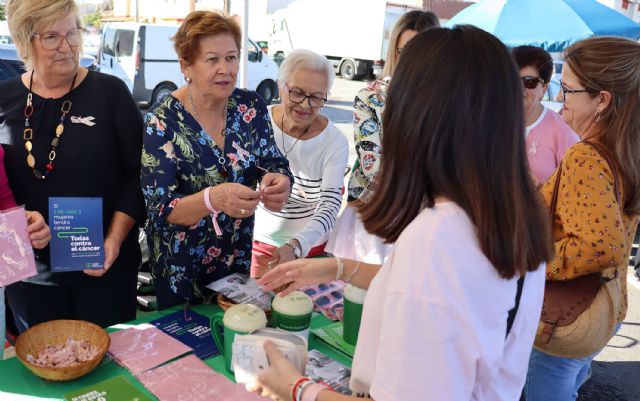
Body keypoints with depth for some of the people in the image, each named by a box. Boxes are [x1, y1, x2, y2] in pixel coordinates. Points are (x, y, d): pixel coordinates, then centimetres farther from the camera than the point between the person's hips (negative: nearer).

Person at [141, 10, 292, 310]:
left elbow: (275, 164, -6)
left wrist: (279, 183, -30)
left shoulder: (251, 107, -6)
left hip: (241, 260, 4)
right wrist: (213, 199, -40)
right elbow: (160, 208, -21)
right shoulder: (163, 123, -18)